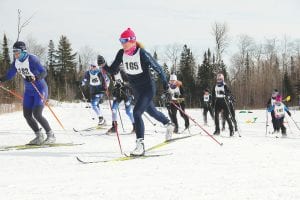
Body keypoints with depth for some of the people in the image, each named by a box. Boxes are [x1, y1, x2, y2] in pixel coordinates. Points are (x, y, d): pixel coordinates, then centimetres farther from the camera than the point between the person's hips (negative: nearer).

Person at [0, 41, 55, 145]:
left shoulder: (32, 59, -23)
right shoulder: (16, 62, -2)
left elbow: (44, 72, -33)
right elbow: (10, 74, 11)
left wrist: (36, 78, -51)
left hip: (40, 89, -7)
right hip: (28, 90, 7)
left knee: (37, 114, -17)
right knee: (27, 115, 3)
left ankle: (51, 136, -2)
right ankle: (39, 136, 18)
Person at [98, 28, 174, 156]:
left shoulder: (142, 54, -24)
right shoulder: (121, 54, -8)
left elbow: (157, 67, -13)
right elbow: (112, 70, -5)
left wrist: (165, 82, -7)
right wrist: (104, 65, -24)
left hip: (148, 88, -7)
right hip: (136, 91, 7)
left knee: (136, 112, -24)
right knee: (151, 111, 27)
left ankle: (140, 144, -23)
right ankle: (168, 124, 56)